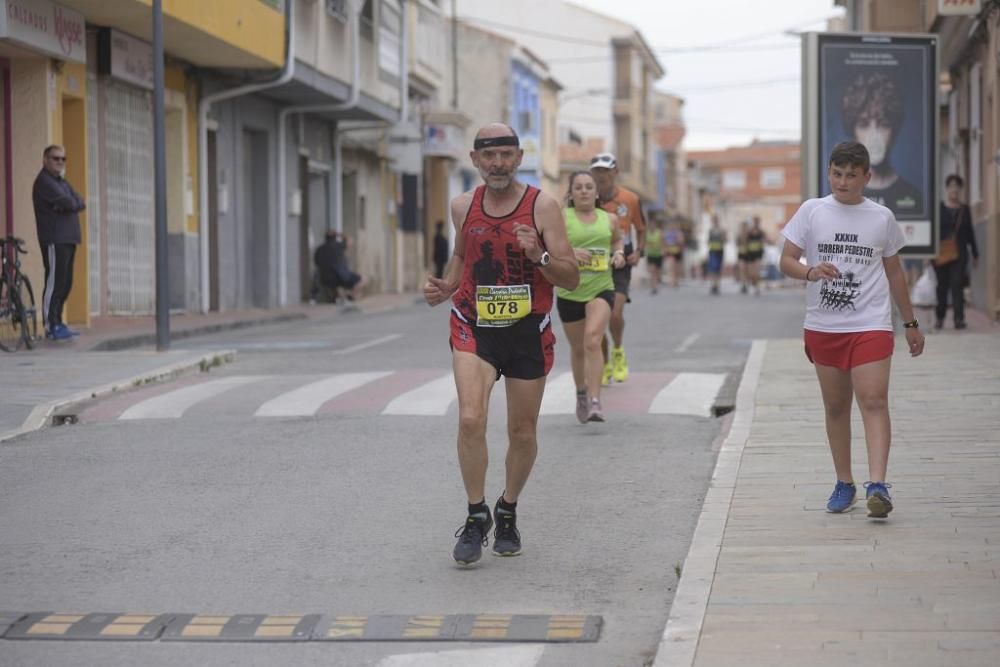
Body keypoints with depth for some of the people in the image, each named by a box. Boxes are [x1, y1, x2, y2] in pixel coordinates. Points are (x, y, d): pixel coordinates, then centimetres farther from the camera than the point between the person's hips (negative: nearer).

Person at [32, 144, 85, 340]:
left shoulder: (62, 182, 23)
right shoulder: (44, 181, -7)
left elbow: (80, 203, 9)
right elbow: (67, 202, -20)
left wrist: (69, 205, -10)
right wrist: (72, 203, 1)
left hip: (68, 239, 9)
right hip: (54, 241, -9)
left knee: (65, 284, 10)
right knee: (54, 282, -11)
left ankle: (57, 323, 15)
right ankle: (51, 326, -12)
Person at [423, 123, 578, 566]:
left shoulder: (542, 207, -7)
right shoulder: (463, 207, 3)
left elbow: (571, 278, -7)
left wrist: (540, 256, -26)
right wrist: (445, 288, 4)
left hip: (528, 331, -1)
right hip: (474, 327, 1)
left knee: (523, 433, 9)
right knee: (470, 419, -18)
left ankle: (508, 512, 33)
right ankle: (476, 516, -2)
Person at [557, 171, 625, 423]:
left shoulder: (610, 219, 7)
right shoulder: (562, 218, -3)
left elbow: (617, 240, 27)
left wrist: (619, 253, 6)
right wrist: (568, 253, -24)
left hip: (601, 289, 0)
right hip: (569, 291, 0)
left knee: (593, 341, -21)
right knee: (577, 348, 13)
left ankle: (595, 402, -23)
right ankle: (581, 393, 39)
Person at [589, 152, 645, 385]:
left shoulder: (630, 199, -2)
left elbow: (641, 229, 13)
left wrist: (639, 252, -2)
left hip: (620, 264, -1)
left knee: (616, 313, -16)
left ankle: (618, 352, 14)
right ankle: (605, 366, 20)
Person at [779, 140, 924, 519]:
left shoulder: (881, 218, 6)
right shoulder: (811, 211, 4)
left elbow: (894, 272, 16)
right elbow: (786, 260, 2)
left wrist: (910, 323, 18)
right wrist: (810, 272, -20)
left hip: (871, 324, -2)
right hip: (823, 327, 2)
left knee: (874, 401, -15)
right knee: (835, 406, 9)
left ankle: (877, 485, -23)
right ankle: (844, 483, 21)